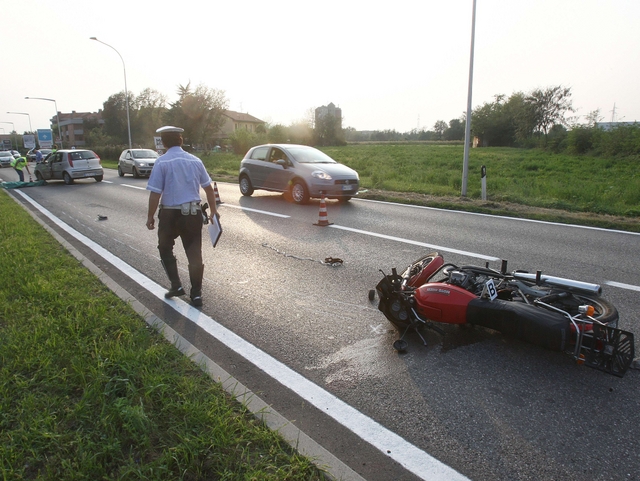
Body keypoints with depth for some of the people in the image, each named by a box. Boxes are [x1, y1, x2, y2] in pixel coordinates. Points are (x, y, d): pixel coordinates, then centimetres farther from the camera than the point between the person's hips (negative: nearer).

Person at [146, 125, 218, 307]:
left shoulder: (162, 162, -8)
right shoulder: (195, 160, 4)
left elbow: (155, 193, -11)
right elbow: (209, 188, 9)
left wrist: (150, 217, 0)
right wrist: (213, 210, 20)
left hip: (170, 213, -3)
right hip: (193, 213, 3)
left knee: (165, 249, 20)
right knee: (194, 253, 8)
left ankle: (176, 285, 12)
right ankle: (196, 294, 12)